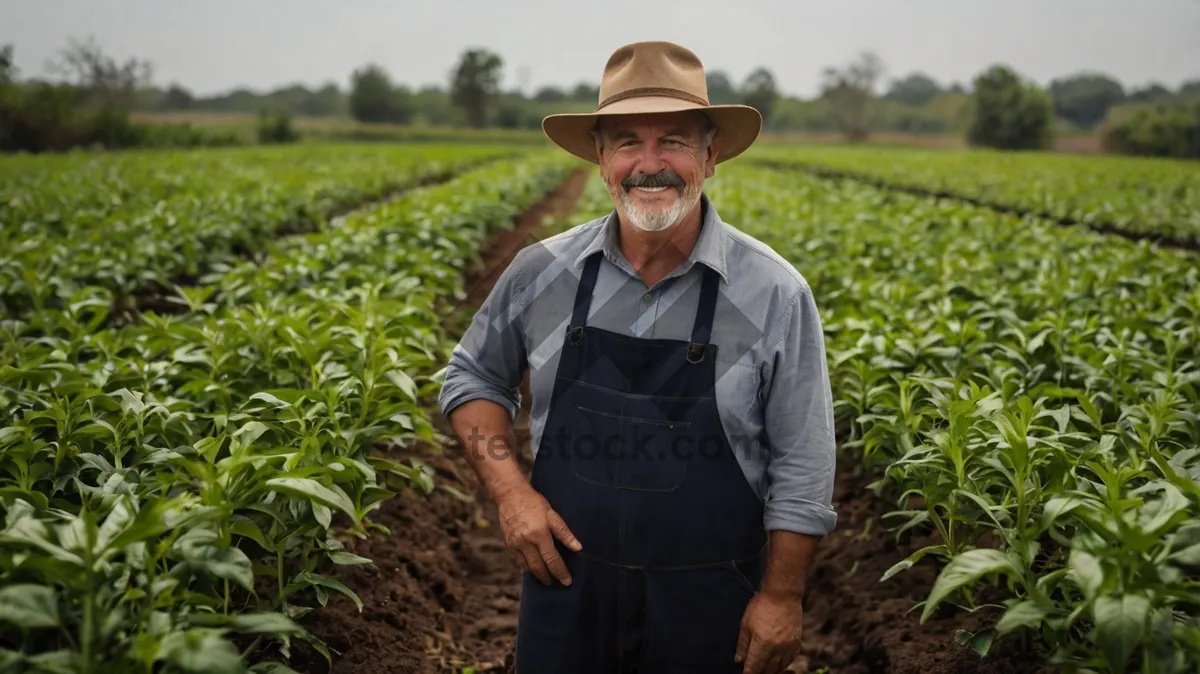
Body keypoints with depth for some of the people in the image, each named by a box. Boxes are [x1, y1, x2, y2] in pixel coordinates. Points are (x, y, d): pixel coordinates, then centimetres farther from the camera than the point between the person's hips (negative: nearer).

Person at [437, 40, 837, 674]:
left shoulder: (776, 294, -11)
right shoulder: (540, 273, -5)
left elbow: (800, 468, -6)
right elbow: (472, 377, 9)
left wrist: (781, 597, -5)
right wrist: (509, 490, -4)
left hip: (707, 605, -1)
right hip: (566, 584, 2)